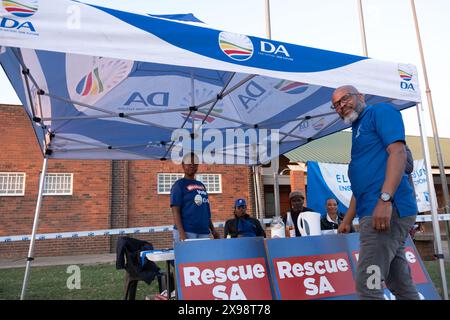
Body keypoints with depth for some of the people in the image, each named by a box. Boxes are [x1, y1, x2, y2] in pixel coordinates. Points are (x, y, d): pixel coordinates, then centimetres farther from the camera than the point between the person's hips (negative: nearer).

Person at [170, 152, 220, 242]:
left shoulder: (201, 185, 20)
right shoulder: (179, 185, 0)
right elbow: (175, 210, -8)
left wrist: (212, 229, 16)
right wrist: (181, 233, -18)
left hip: (204, 232, 6)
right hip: (186, 232, -6)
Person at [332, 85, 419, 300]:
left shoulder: (380, 111, 2)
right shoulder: (358, 131, 26)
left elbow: (398, 153, -15)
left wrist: (385, 199, -26)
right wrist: (347, 220, 28)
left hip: (387, 209, -10)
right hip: (374, 212, 10)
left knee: (368, 286, -11)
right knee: (402, 287, 15)